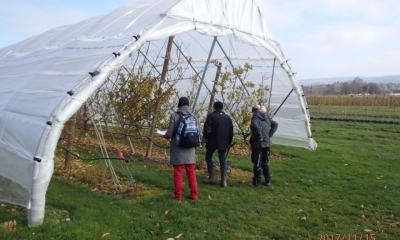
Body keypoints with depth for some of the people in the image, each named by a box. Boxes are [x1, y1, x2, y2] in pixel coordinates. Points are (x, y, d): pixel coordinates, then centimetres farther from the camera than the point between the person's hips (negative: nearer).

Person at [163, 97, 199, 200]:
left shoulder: (174, 116, -8)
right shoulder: (194, 116, 3)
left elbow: (170, 133, -11)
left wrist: (165, 136, 11)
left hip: (177, 149, -3)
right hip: (190, 149, 3)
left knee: (178, 173, 7)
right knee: (191, 172, 14)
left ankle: (178, 195, 14)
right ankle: (194, 194, 19)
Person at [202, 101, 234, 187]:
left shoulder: (211, 116, -8)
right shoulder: (228, 117, 9)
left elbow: (207, 130, -12)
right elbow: (231, 132, 12)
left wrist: (206, 138, 4)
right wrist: (229, 142, 19)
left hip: (212, 141, -4)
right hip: (223, 143, 4)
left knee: (208, 158, 11)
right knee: (223, 160, 8)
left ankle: (212, 178, 6)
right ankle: (223, 181, 4)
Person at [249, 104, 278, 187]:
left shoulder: (255, 117, -13)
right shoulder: (267, 117, 10)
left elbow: (255, 126, -33)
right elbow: (275, 124, 16)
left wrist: (260, 136, -22)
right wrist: (269, 135, 9)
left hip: (258, 144, -7)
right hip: (267, 143, 7)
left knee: (257, 163, 1)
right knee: (265, 162, 16)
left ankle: (256, 181, 8)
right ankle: (267, 181, 21)